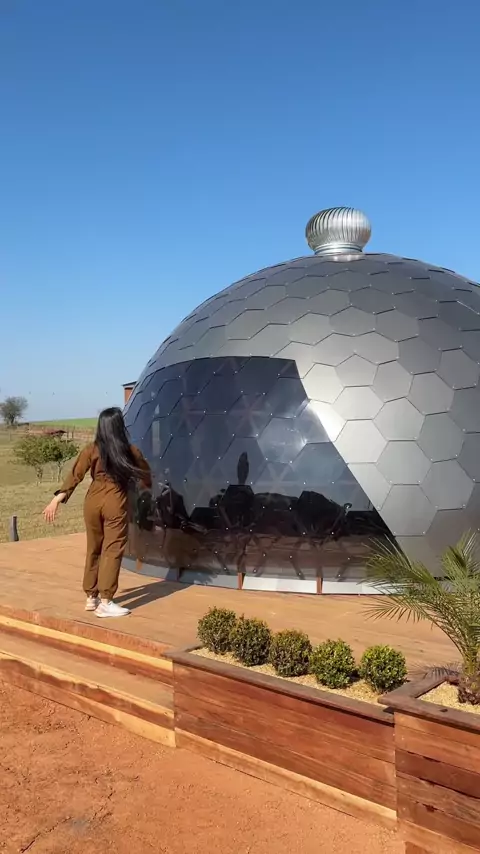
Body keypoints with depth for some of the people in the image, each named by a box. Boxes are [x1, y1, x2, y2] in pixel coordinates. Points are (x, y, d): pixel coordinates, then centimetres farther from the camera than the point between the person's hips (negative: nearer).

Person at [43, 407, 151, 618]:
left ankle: (91, 597, 25)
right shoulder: (130, 451, -2)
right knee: (112, 551, 0)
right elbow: (145, 474, 13)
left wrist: (57, 499, -10)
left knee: (94, 550, 15)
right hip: (115, 504, -3)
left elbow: (75, 475, -8)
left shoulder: (92, 450, -1)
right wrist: (147, 485, 35)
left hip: (93, 502, 3)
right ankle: (105, 602, 0)